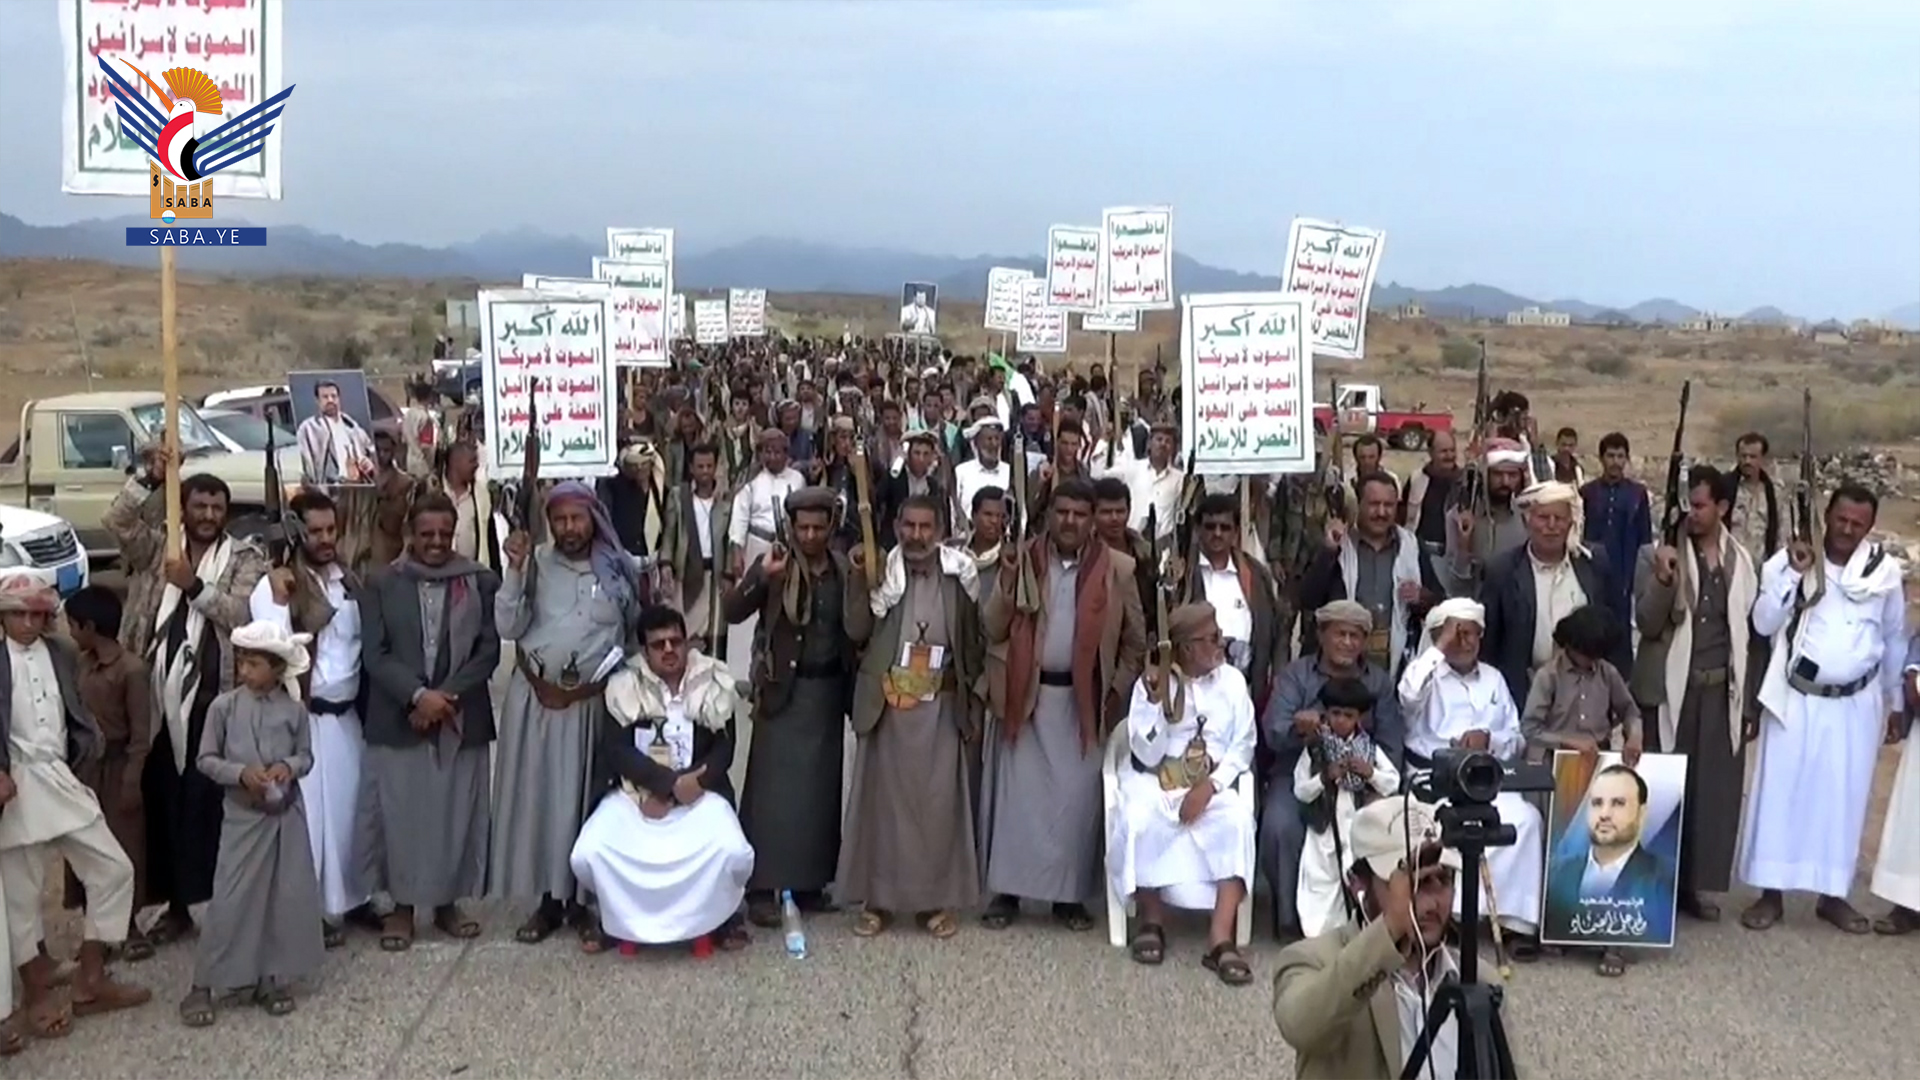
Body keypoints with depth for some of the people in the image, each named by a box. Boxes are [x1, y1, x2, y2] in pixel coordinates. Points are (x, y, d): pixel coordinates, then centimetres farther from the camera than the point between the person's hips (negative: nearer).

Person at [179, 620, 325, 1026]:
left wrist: (289, 766, -15)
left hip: (287, 814, 2)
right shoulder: (224, 706, -5)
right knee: (231, 899, -3)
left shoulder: (293, 710, -2)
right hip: (243, 815, -2)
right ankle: (203, 985, 8)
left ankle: (274, 979, 19)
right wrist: (241, 773, -17)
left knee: (288, 896, 5)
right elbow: (205, 759, -1)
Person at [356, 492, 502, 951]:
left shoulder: (481, 582, 4)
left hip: (462, 720, 1)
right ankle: (402, 907, 15)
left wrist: (446, 695, -12)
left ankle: (447, 903, 19)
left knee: (457, 815, 6)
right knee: (400, 815, 3)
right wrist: (418, 696, -15)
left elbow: (489, 649, -1)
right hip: (398, 720, 0)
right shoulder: (382, 583, 4)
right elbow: (374, 654, -2)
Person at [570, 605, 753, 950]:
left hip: (698, 792, 0)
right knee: (587, 855, -24)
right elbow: (615, 751, -8)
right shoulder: (624, 686, 0)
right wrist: (668, 782, -21)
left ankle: (720, 913, 8)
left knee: (733, 854, -28)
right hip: (634, 791, 1)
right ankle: (620, 916, 10)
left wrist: (679, 790, -15)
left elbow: (723, 750, -3)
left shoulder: (714, 684, 2)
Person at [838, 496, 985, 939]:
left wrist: (973, 708, 5)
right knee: (883, 798, 5)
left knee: (938, 801, 3)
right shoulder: (879, 572, 0)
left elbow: (973, 645, 6)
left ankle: (936, 900, 14)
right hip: (887, 704, 0)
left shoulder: (957, 577, 1)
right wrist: (858, 582, -18)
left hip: (939, 707, 0)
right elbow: (857, 632, -7)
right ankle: (877, 899, 14)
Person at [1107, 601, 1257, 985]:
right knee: (1138, 819, -33)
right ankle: (1151, 920, -11)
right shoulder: (1150, 683, 0)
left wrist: (1210, 785, -15)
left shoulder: (1232, 680, 5)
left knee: (1237, 820, -31)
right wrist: (1157, 700, -20)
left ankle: (1221, 940, -35)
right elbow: (1147, 755, -8)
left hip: (1214, 784, 1)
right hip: (1157, 783, -1)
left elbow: (1243, 746, 1)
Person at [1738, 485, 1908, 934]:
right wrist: (1794, 573, -22)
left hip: (1856, 704, 2)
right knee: (1781, 792, 2)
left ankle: (1833, 894, 21)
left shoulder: (1885, 570, 0)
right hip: (1796, 699, -2)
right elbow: (1764, 624, -13)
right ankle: (1770, 892, 10)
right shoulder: (1790, 560, -7)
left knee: (1843, 799, 9)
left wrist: (1894, 700, 13)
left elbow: (1895, 638, 10)